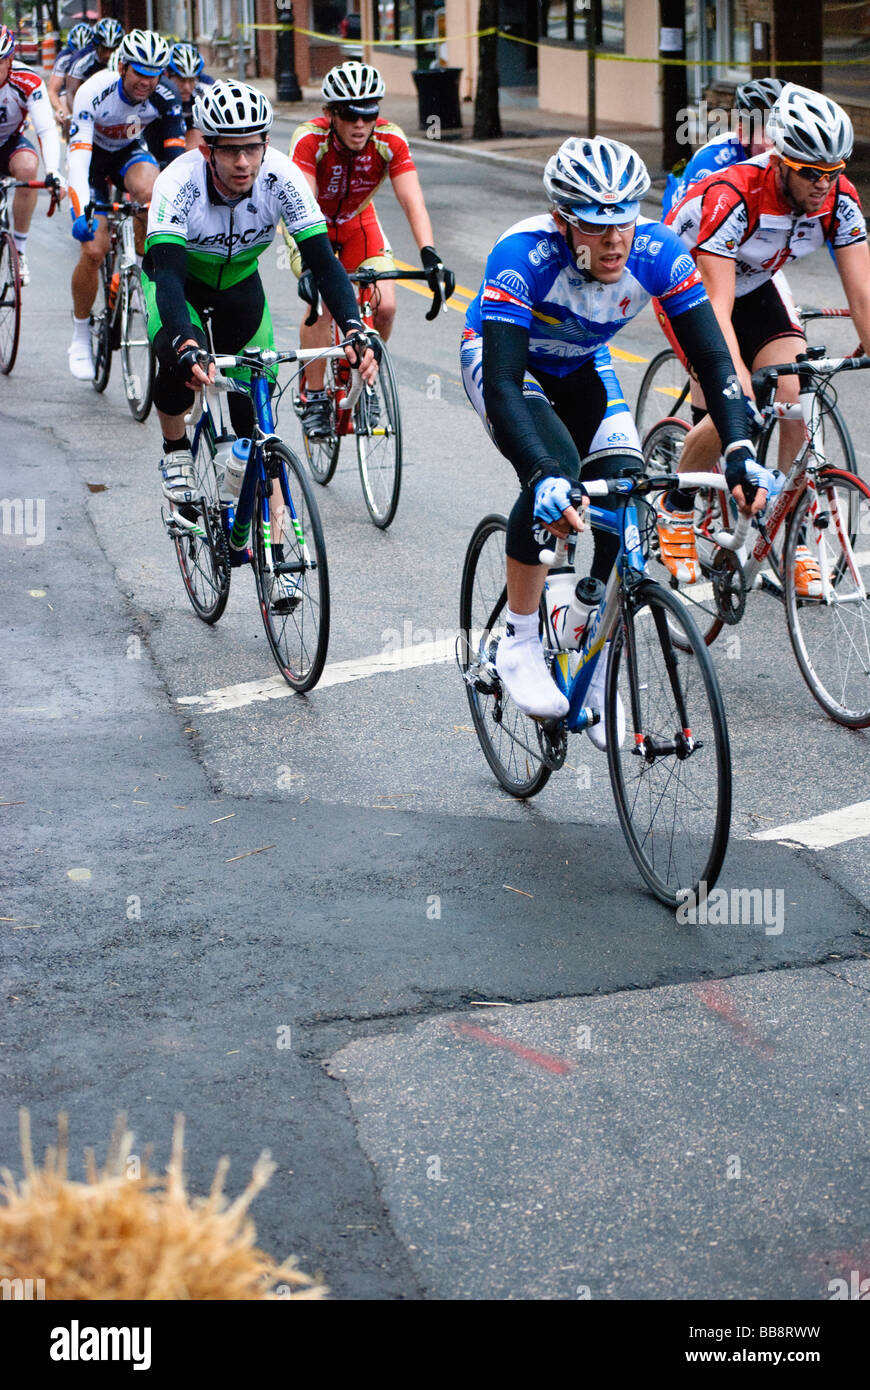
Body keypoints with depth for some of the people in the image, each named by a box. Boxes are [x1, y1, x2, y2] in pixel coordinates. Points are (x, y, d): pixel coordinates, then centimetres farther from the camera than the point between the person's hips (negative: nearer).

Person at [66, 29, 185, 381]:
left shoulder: (164, 99, -24)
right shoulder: (94, 94, -33)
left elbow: (176, 154, -24)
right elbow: (78, 158, -40)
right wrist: (81, 214, -52)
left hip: (130, 152, 2)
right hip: (93, 157, -2)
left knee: (149, 190, -36)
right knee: (93, 250, -14)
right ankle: (80, 338, 4)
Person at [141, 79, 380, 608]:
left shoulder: (281, 176, -30)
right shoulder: (179, 182, -36)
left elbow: (322, 258, -32)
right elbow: (166, 272, -46)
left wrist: (355, 330, -48)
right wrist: (186, 346, -63)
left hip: (240, 283, 2)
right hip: (180, 279, -2)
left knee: (256, 416, -6)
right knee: (181, 363, -33)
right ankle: (176, 450, 0)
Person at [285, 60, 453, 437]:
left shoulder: (390, 140, -27)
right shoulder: (310, 138, -33)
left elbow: (412, 201, -33)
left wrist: (429, 254, -50)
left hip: (357, 222, 3)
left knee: (384, 306, -15)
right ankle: (315, 399, -10)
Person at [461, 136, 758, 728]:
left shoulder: (658, 252, -28)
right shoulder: (523, 256, -38)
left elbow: (713, 356, -27)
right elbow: (503, 384, -45)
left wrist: (741, 449, -43)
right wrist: (545, 476, -60)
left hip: (582, 368, 4)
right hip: (499, 359, -4)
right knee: (554, 474, -33)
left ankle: (598, 685, 1)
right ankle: (520, 646, -14)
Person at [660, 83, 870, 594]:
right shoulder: (732, 196, -37)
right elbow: (716, 310, -41)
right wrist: (740, 387, -53)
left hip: (754, 286, 5)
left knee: (799, 402, -16)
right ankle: (676, 511, 6)